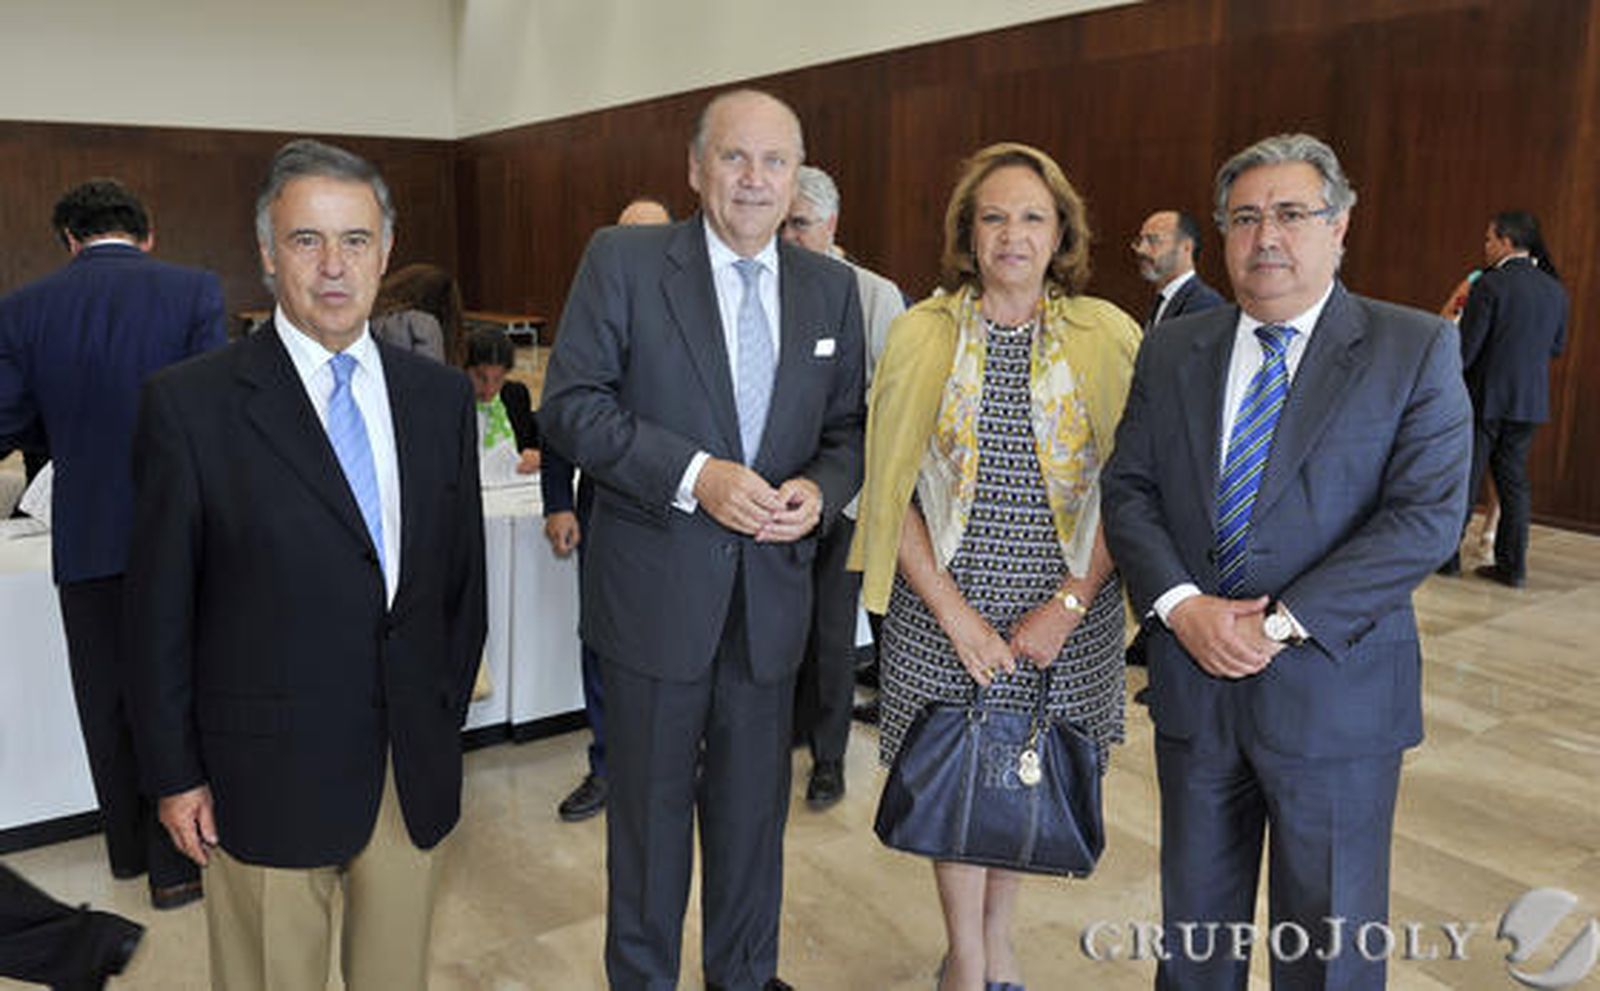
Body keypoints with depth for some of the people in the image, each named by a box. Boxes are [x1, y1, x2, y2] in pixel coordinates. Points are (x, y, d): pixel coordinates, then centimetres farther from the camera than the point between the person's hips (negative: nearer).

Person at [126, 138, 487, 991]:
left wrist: (445, 721, 8)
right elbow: (160, 608, -4)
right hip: (267, 776, -3)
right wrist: (176, 774, -3)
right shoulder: (189, 403, -8)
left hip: (416, 770, 3)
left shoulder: (440, 396, 3)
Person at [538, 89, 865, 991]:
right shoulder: (624, 261, -6)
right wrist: (695, 474, -22)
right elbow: (571, 404, -12)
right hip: (657, 587, -3)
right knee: (652, 803, 13)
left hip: (773, 588, 4)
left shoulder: (831, 288, 5)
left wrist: (819, 490, -12)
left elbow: (849, 427, 10)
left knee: (755, 801, 18)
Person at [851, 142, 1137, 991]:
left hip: (1065, 613, 0)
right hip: (944, 610, 0)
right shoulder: (920, 333, 0)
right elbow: (894, 491, -1)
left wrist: (1068, 604, -10)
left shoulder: (1108, 337, 0)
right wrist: (954, 611, -9)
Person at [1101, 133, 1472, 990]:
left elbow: (1426, 515, -14)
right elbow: (1127, 489, 2)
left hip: (1335, 687, -3)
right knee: (1194, 919, 19)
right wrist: (1180, 604, -14)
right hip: (1194, 681, 3)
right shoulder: (1172, 351, 5)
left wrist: (1285, 624, -19)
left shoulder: (1416, 350, -6)